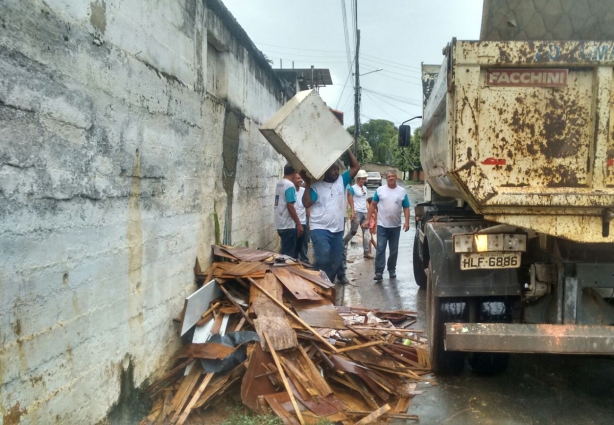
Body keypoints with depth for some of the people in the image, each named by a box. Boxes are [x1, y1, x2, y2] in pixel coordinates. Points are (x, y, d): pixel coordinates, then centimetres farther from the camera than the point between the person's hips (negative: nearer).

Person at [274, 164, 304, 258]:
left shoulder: (279, 184, 12)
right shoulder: (290, 185, -15)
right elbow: (290, 206, -20)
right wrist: (299, 224, -16)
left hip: (281, 224, 9)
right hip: (288, 225, -9)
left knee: (285, 252, 15)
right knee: (289, 254, -3)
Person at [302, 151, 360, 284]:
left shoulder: (341, 181, 8)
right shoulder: (316, 186, -2)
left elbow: (355, 167, 5)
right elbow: (306, 203, -14)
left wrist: (347, 151, 2)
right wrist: (307, 183, -16)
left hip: (337, 229, 4)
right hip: (320, 229, -4)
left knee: (336, 259, 16)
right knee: (323, 258, -20)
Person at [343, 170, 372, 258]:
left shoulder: (365, 188, 15)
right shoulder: (353, 188, -5)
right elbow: (350, 200, -9)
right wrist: (353, 212, -17)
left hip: (365, 212, 6)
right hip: (357, 212, -6)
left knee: (365, 233, 3)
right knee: (353, 231, -6)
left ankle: (366, 252, 4)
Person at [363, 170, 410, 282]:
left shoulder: (402, 191, 4)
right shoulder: (380, 190, 1)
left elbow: (406, 208, 4)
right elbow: (373, 205, 4)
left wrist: (407, 221, -9)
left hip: (396, 226, 2)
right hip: (382, 225, -2)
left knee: (394, 250, 11)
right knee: (380, 249, -7)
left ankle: (392, 270, 26)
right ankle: (379, 272, -7)